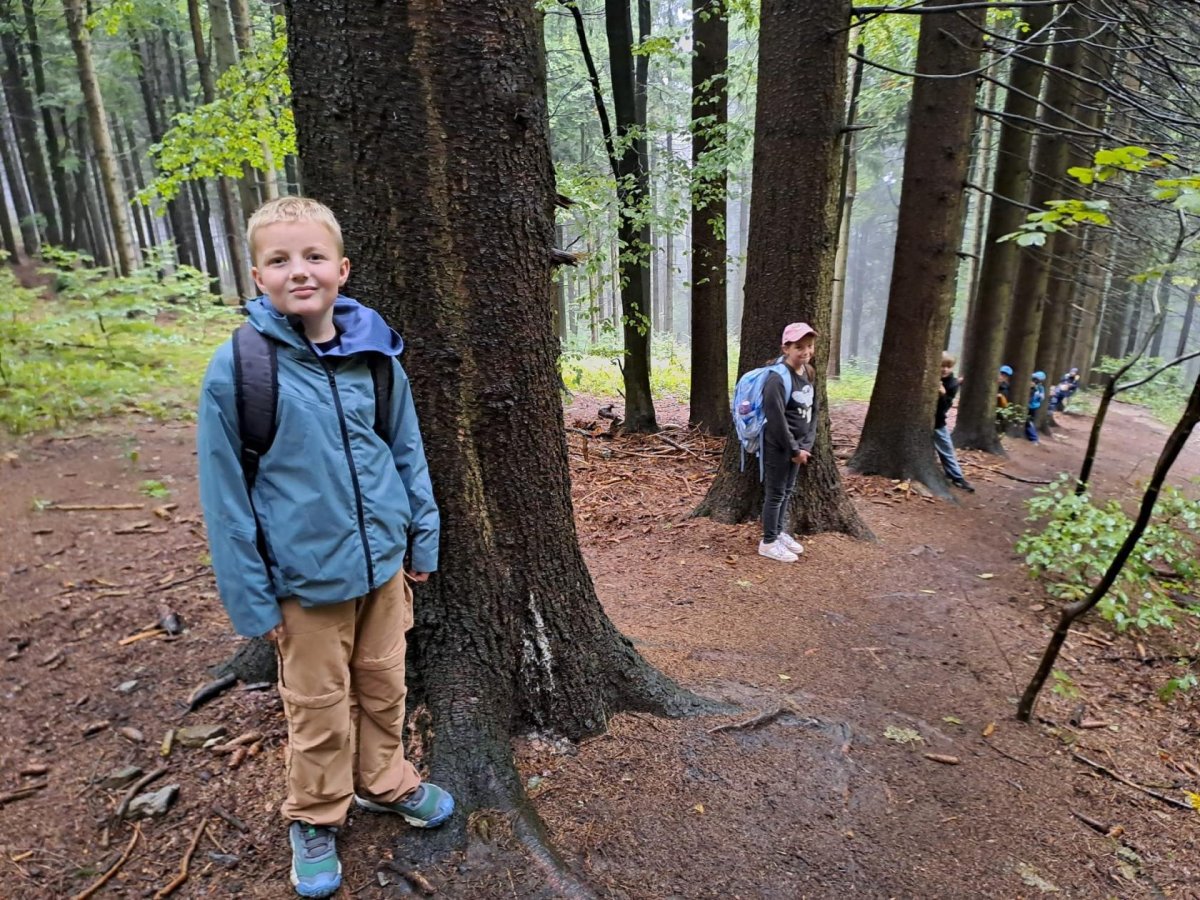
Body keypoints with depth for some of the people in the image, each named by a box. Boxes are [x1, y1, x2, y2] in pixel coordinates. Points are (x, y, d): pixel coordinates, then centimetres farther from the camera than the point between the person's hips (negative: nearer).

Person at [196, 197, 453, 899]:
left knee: (384, 685, 20)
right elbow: (225, 493, -9)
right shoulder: (237, 367, -13)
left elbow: (407, 451, 5)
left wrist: (423, 537, 6)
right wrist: (252, 599, -8)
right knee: (320, 707, 14)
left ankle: (384, 782, 45)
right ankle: (316, 818, 40)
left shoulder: (375, 353, -4)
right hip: (307, 576, -3)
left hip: (383, 561, 3)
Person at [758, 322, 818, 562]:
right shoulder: (778, 378, -22)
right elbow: (776, 418, -22)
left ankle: (779, 533, 34)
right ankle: (769, 542, 14)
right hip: (778, 446, -8)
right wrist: (794, 449, -16)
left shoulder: (808, 374, 5)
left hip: (797, 445, 8)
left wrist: (806, 444, 0)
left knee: (788, 491, 18)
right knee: (775, 493, 2)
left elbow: (812, 411, 9)